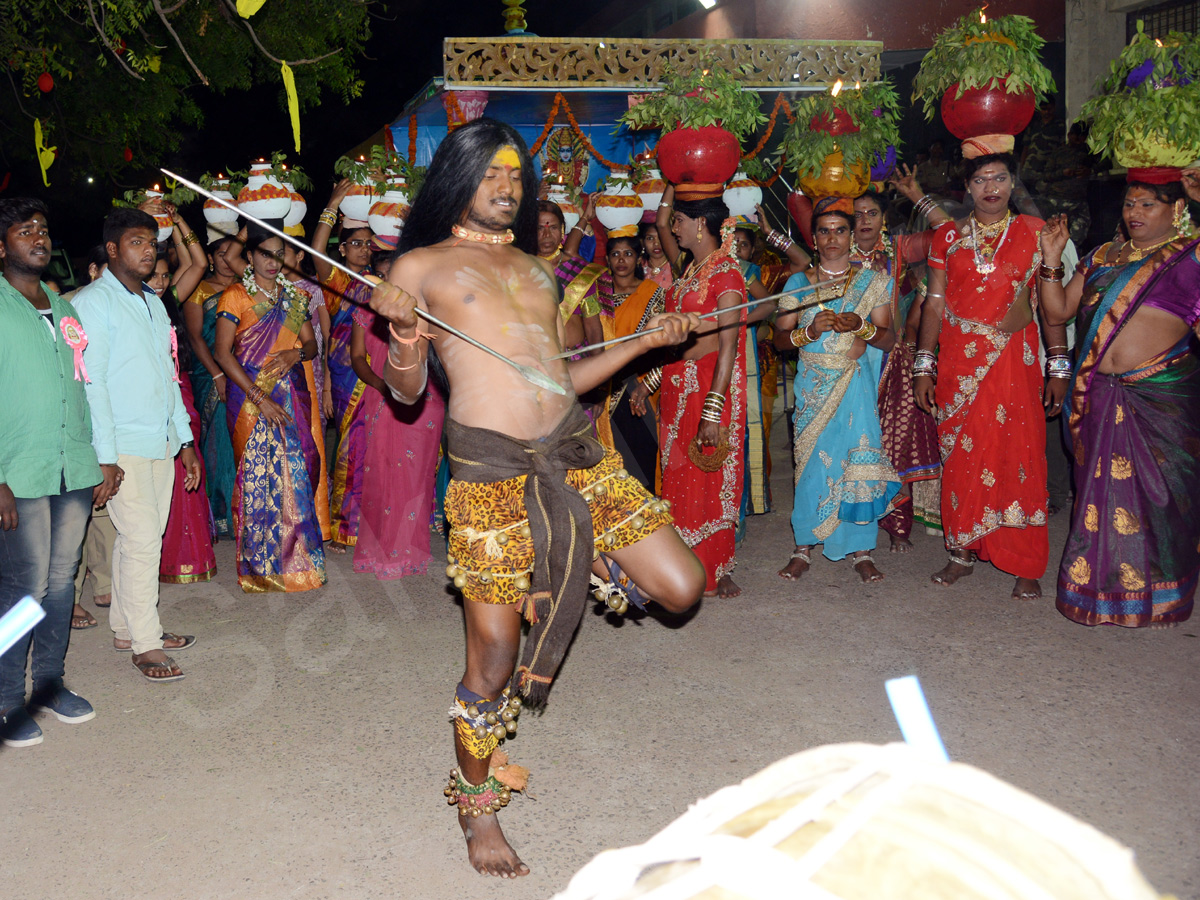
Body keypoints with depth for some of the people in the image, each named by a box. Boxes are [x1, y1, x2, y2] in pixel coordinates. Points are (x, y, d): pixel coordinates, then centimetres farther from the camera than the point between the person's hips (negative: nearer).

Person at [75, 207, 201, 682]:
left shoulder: (153, 303, 17)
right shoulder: (93, 302, -6)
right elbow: (91, 383, -12)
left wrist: (185, 439, 18)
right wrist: (105, 457, -16)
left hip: (161, 442, 7)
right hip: (123, 445, -7)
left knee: (143, 537, 10)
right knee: (142, 538, -8)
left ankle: (126, 627, 21)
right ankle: (144, 644, 1)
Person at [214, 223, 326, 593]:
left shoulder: (294, 295, 14)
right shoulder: (235, 296, -1)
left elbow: (311, 343, 16)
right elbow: (222, 352, -8)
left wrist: (296, 353, -9)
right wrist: (260, 398, -15)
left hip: (292, 394, 4)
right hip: (251, 395, -4)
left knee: (296, 474, 2)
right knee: (258, 475, -5)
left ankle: (296, 559, 13)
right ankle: (262, 566, 5)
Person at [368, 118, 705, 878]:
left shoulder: (537, 269, 23)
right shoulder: (421, 265, 8)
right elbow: (407, 390, 5)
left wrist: (645, 341, 16)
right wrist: (405, 339, -15)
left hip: (574, 452, 5)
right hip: (491, 469, -5)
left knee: (682, 588, -2)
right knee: (492, 661, 2)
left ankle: (575, 562, 25)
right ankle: (477, 806, 26)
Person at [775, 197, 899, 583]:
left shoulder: (872, 282, 7)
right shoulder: (798, 283, 9)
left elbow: (888, 338, 3)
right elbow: (780, 338, 5)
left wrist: (860, 326, -17)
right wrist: (810, 331, -14)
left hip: (855, 384, -1)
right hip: (813, 385, 1)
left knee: (858, 458, -6)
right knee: (810, 460, -2)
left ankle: (860, 549, 5)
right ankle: (804, 547, 8)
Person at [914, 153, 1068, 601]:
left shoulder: (1034, 233, 4)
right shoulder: (949, 236, 8)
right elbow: (934, 302, 8)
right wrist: (924, 365, 2)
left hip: (1014, 359, -1)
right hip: (958, 359, 2)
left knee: (1018, 454, -3)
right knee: (961, 454, 3)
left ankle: (1026, 567, 7)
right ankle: (963, 551, 16)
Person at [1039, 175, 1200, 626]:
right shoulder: (1102, 257, 13)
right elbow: (1059, 310, 11)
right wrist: (1052, 261, -1)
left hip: (1163, 399, -4)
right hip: (1100, 398, 4)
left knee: (1158, 494, 3)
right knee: (1101, 490, 11)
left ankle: (1154, 596, 20)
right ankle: (1101, 587, 25)